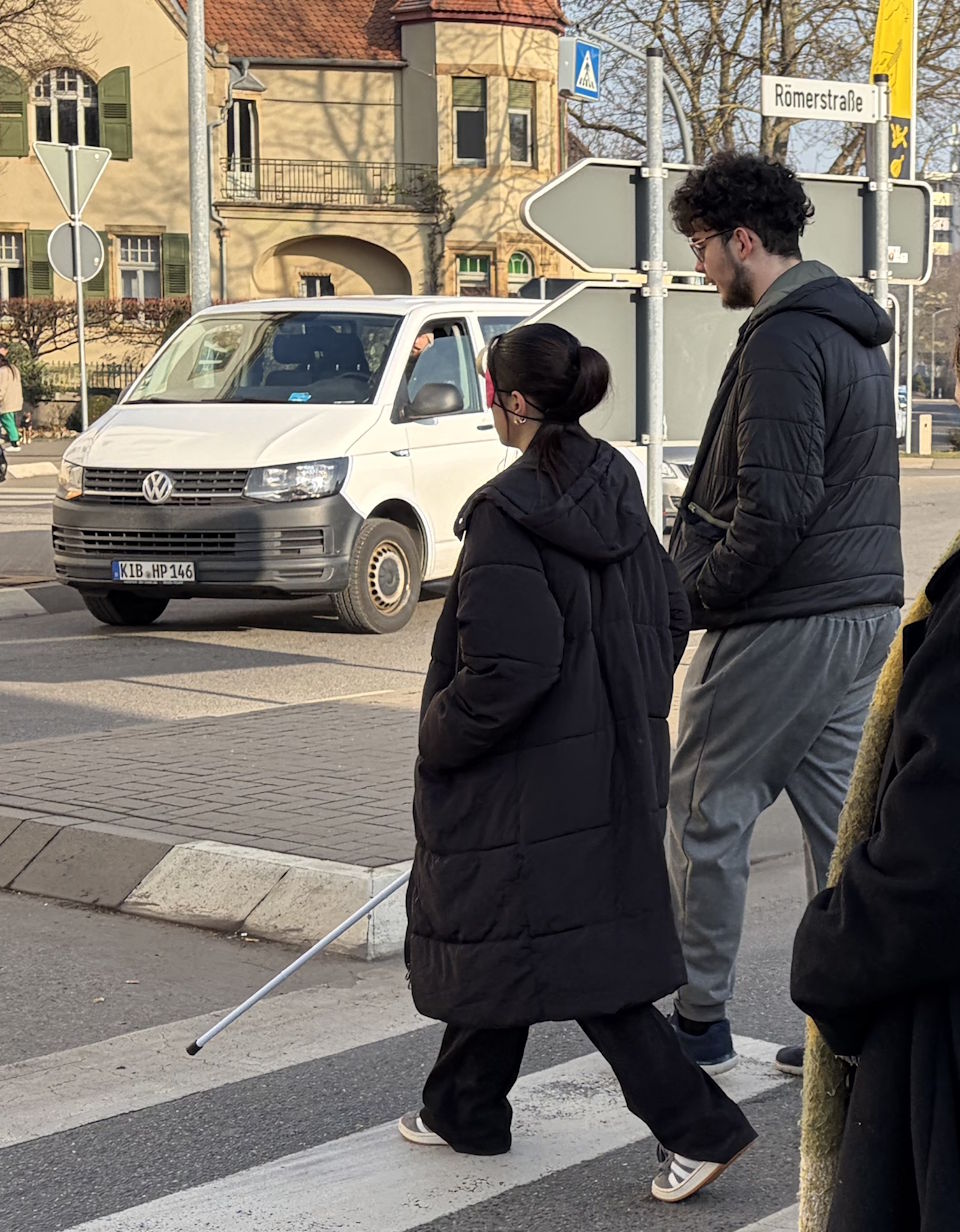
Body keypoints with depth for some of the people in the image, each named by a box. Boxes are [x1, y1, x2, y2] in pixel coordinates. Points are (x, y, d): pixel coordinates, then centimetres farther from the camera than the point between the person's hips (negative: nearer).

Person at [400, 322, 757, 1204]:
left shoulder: (508, 514, -20)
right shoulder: (616, 490, 5)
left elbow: (509, 669, -25)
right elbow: (670, 615, 11)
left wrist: (440, 739, -10)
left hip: (533, 780, -9)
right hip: (616, 761, 9)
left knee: (568, 958, 0)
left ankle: (699, 1124, -1)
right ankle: (464, 1110, 34)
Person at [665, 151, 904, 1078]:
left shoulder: (783, 341, -17)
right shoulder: (854, 332, 15)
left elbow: (774, 507, -24)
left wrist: (695, 592, -12)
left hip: (780, 622, -9)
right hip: (864, 616, 10)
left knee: (706, 810, 3)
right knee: (841, 812, 11)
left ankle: (699, 1018, 11)